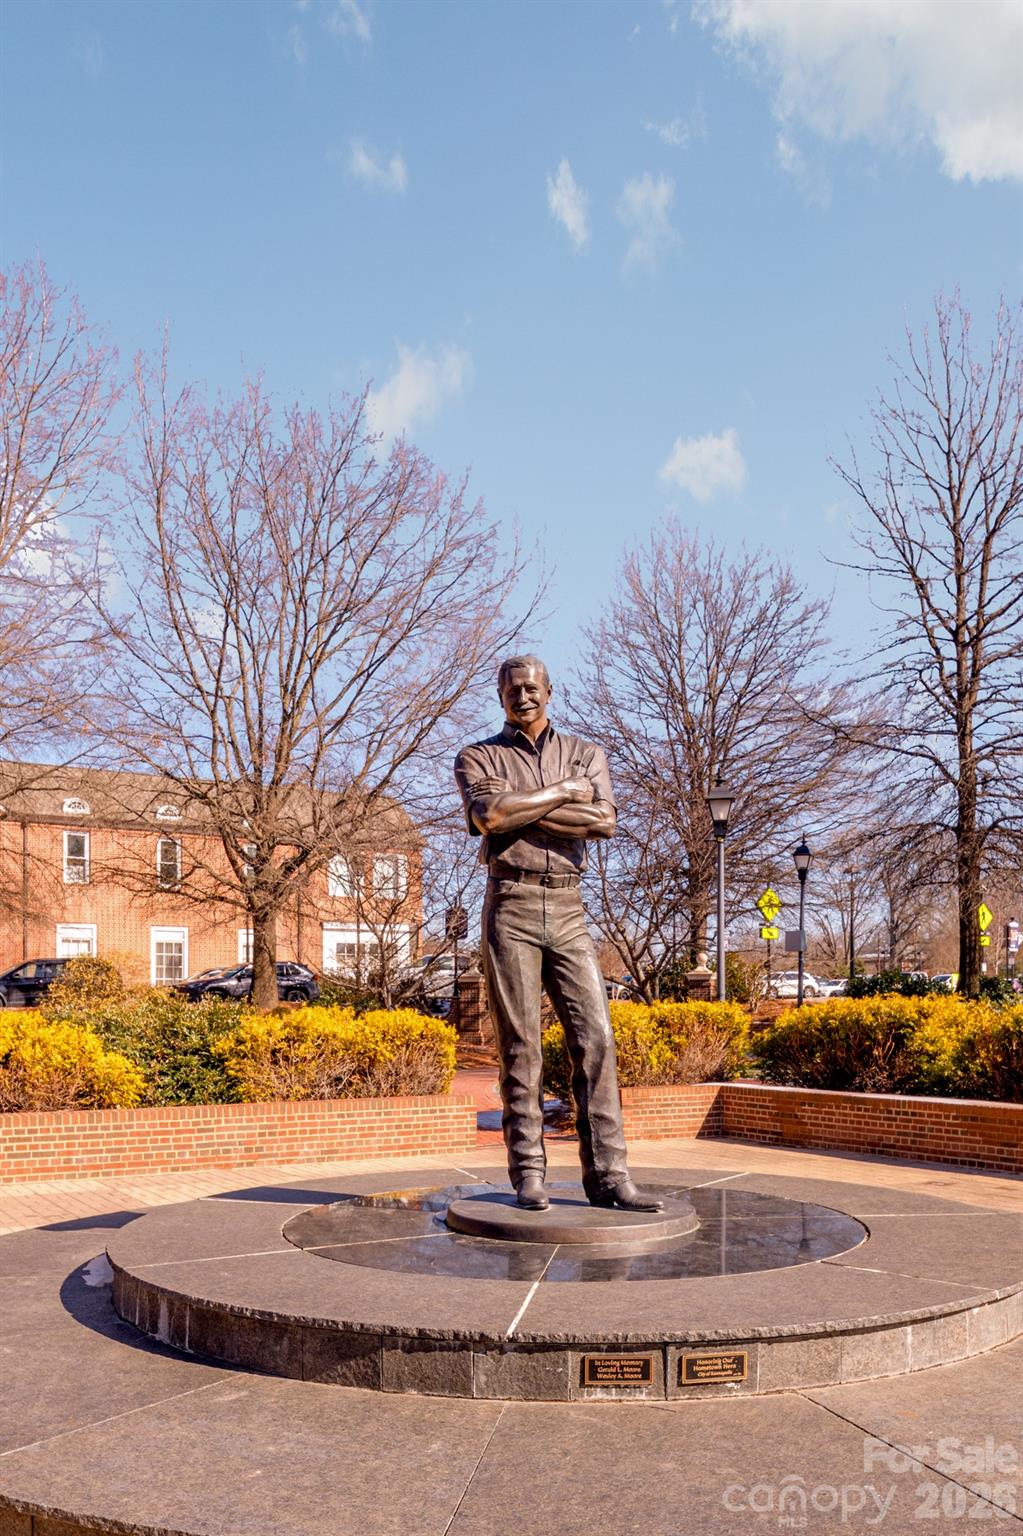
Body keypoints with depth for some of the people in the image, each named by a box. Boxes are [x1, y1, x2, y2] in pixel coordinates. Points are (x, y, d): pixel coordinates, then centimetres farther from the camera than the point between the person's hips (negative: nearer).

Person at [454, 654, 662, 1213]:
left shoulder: (585, 752, 15)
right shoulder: (477, 757, 10)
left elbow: (604, 820, -5)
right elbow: (490, 813, -13)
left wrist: (523, 813, -9)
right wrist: (565, 791, -6)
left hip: (568, 909, 2)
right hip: (511, 906, -2)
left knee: (595, 1037, -5)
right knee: (520, 1045, -2)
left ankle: (607, 1175, -2)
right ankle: (528, 1174, 5)